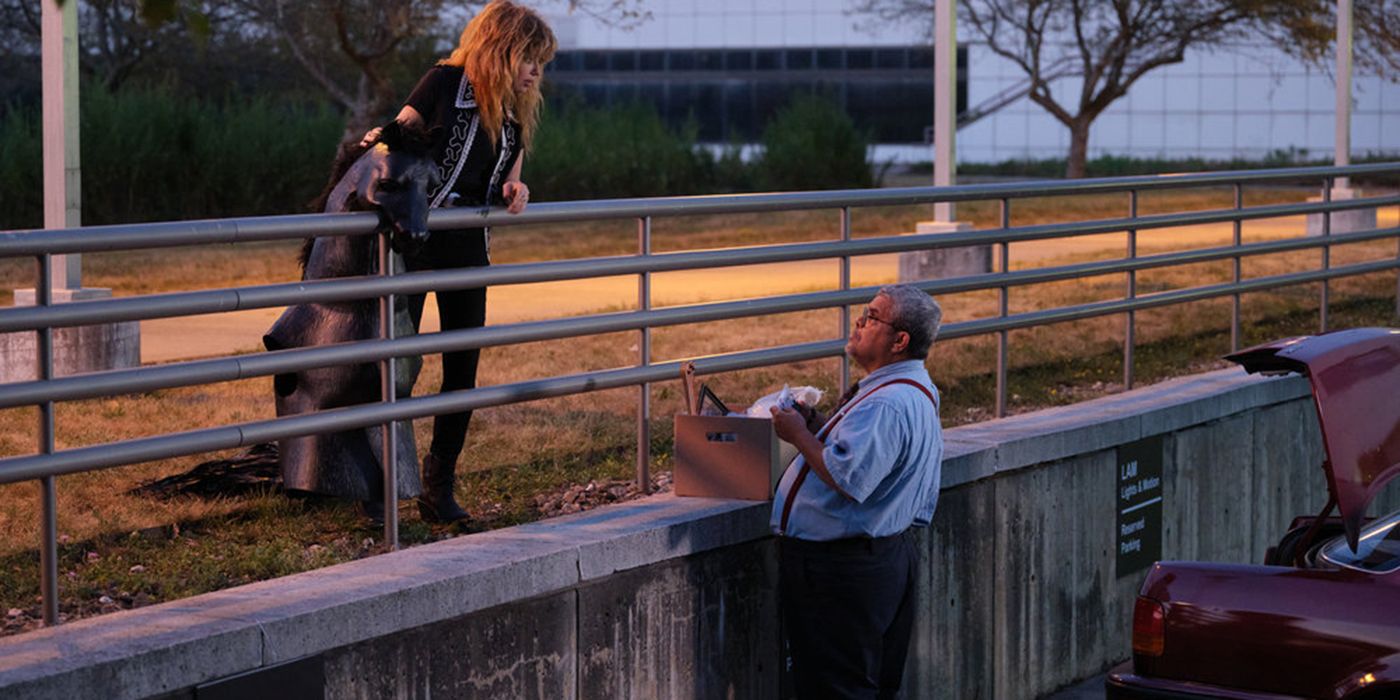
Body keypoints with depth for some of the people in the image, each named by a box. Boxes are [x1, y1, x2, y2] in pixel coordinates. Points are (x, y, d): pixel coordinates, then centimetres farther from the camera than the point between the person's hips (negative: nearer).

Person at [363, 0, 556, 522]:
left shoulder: (517, 113, 11)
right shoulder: (445, 83, -8)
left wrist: (515, 192, -4)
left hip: (468, 245, 6)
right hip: (417, 237, -6)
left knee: (463, 368, 4)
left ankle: (438, 487, 12)